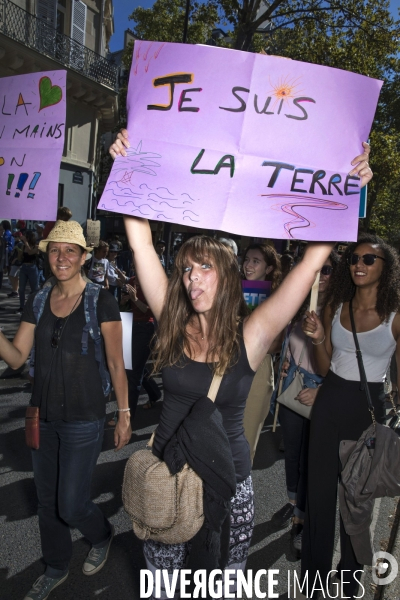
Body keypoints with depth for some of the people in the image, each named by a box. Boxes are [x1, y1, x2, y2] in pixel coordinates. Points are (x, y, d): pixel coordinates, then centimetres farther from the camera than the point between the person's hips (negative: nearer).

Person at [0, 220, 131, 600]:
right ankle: (56, 568, 44)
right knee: (47, 500, 18)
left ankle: (102, 536, 38)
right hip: (42, 416, 5)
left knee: (70, 506, 3)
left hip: (84, 419, -5)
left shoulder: (101, 301, -12)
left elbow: (116, 364, -8)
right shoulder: (38, 302, 2)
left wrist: (124, 415, -7)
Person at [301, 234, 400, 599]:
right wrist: (318, 340, -15)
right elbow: (324, 367, 3)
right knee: (319, 489, 14)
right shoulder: (334, 307, -1)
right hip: (330, 402, 3)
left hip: (368, 407, -3)